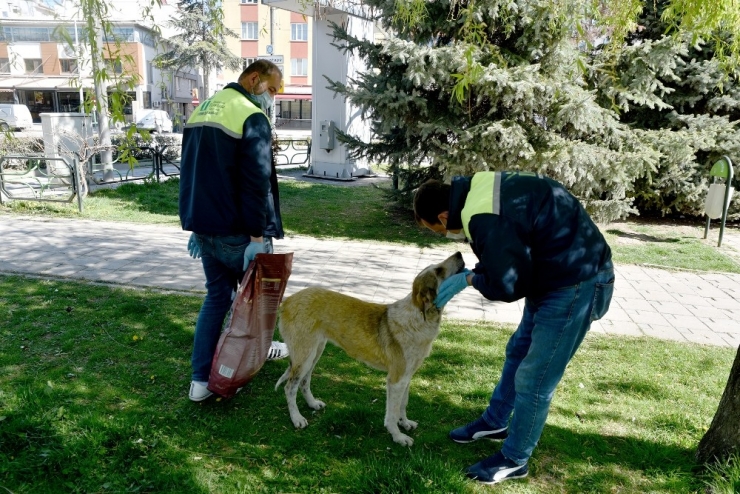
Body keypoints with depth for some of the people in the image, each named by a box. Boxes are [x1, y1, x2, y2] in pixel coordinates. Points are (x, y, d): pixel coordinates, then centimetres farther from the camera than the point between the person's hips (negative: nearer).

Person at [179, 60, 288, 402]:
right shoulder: (252, 117, -14)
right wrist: (258, 235, -20)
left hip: (202, 224, 8)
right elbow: (256, 183, -21)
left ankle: (201, 379, 14)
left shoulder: (201, 111, 15)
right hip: (234, 230, -8)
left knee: (217, 294, 14)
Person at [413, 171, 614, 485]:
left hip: (575, 284, -10)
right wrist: (468, 276, 0)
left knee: (532, 379, 1)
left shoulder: (485, 219, -30)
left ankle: (514, 460, 21)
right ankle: (495, 423, 41)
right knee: (517, 353, 22)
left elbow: (507, 285, -24)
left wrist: (469, 279, -7)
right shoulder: (476, 191, 1)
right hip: (554, 274, 10)